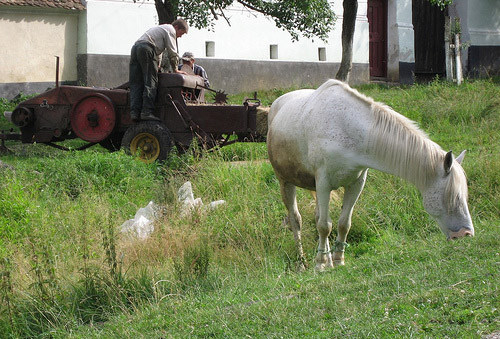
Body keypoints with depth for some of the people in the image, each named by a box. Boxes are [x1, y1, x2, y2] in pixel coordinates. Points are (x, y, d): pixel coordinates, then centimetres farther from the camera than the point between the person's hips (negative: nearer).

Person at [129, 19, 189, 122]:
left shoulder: (161, 28, 36)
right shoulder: (170, 30, 7)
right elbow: (172, 53, 4)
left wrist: (157, 66, 38)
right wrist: (175, 70, 14)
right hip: (147, 49, -9)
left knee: (136, 83, 0)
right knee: (150, 82, -10)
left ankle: (134, 112, -11)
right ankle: (147, 112, -19)